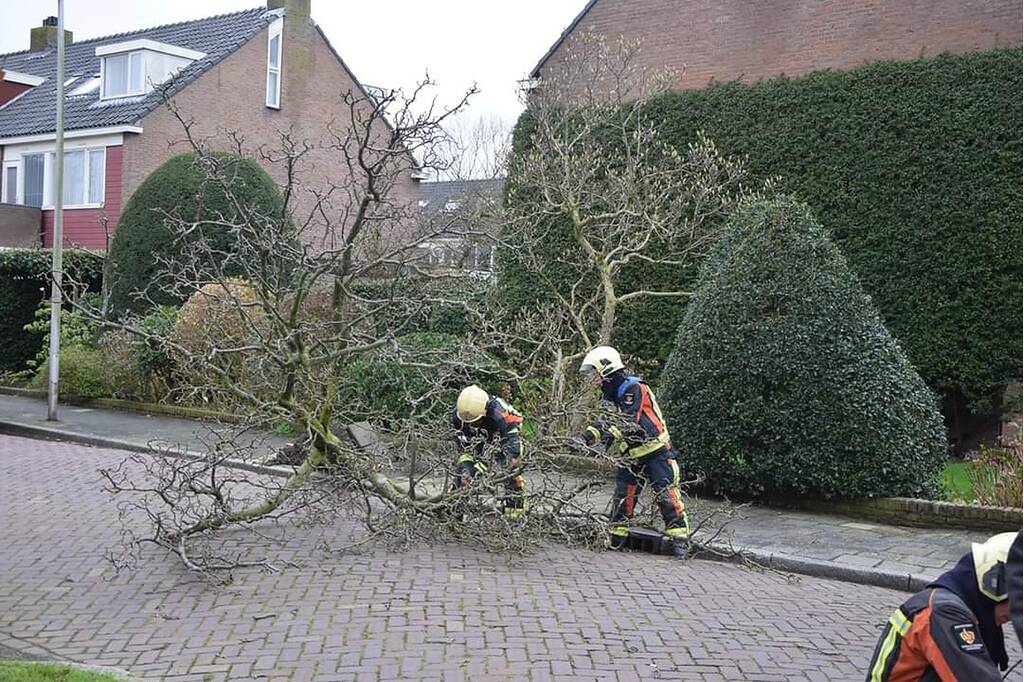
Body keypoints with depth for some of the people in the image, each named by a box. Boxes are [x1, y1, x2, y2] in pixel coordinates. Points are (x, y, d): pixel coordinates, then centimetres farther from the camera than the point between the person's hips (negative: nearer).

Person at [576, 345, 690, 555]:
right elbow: (606, 422, 8)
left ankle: (679, 536, -5)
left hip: (655, 450, -8)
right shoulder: (609, 394, 13)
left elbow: (629, 421, -28)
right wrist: (588, 435, -11)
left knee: (666, 493, -9)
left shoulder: (633, 388, -16)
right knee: (623, 494, 4)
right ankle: (616, 535, 9)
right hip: (631, 454, 8)